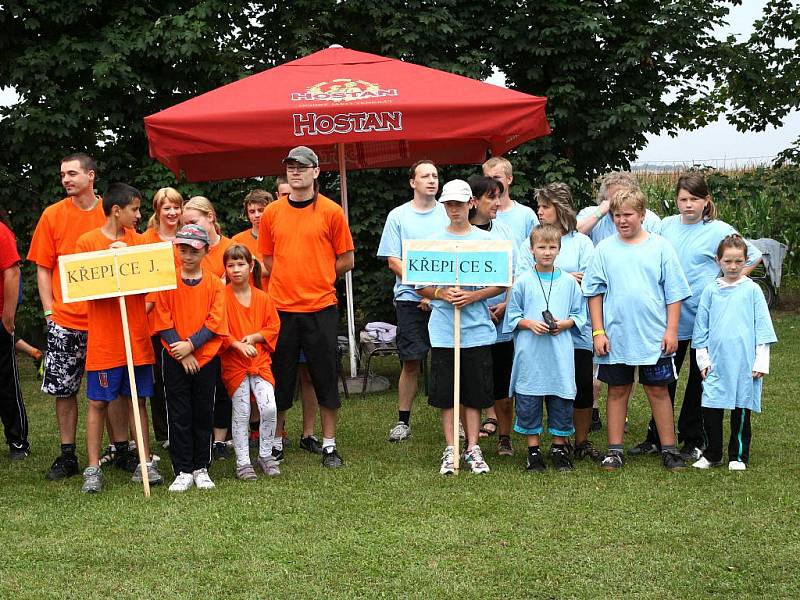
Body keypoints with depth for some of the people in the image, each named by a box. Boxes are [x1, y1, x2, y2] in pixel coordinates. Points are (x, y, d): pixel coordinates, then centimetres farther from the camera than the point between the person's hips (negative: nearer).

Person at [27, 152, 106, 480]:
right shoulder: (53, 215, 3)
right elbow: (43, 267, 5)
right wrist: (50, 311, -2)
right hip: (65, 319, 1)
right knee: (63, 387, 5)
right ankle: (67, 455, 14)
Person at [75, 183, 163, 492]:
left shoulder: (137, 240, 9)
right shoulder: (87, 241, -4)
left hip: (138, 336, 4)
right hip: (104, 338, -4)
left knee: (138, 398, 8)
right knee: (97, 402, 0)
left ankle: (144, 463, 14)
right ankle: (93, 469, 6)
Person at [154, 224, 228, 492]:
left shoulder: (214, 283, 1)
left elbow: (215, 322, -4)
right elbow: (164, 322, -4)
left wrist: (191, 345, -16)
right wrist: (182, 355, -11)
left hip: (206, 358, 1)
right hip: (175, 359, -1)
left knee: (203, 414, 8)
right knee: (179, 415, 2)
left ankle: (201, 469, 18)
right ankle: (183, 471, 8)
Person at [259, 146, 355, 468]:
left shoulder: (331, 211, -1)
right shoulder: (272, 212, 5)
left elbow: (346, 260, 3)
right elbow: (268, 259, 14)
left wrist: (317, 280, 4)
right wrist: (291, 281, 5)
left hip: (320, 308, -2)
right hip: (281, 307, 2)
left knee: (325, 377, 4)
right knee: (280, 378, 9)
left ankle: (329, 445, 14)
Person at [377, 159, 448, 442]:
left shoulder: (449, 214, 7)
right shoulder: (398, 216, 4)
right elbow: (393, 262, 0)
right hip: (410, 299, -1)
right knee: (411, 361, 0)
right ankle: (403, 421, 9)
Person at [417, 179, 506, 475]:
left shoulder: (487, 240, 3)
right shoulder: (433, 241, 5)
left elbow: (501, 284, 3)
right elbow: (419, 285, 6)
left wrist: (473, 296, -13)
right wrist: (441, 294, -14)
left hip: (477, 328, 0)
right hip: (443, 328, 0)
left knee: (475, 393, 5)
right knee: (445, 394, 3)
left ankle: (473, 448, 15)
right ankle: (450, 450, 12)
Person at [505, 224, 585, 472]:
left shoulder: (569, 281, 6)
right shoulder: (523, 282, 2)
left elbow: (580, 314, 11)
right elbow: (512, 316, 5)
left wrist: (564, 324, -8)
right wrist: (530, 323, -12)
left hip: (560, 354, 1)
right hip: (530, 353, -1)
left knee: (561, 400, 4)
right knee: (529, 402, 2)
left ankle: (559, 448, 18)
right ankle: (533, 451, 13)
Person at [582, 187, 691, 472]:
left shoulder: (660, 247, 0)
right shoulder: (604, 249, 3)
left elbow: (674, 293, 2)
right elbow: (594, 293, 5)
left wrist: (671, 330, -4)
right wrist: (598, 332, -1)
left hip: (654, 338, -1)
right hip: (615, 337, 1)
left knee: (658, 390, 4)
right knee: (617, 391, 8)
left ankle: (669, 449, 13)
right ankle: (614, 450, 16)